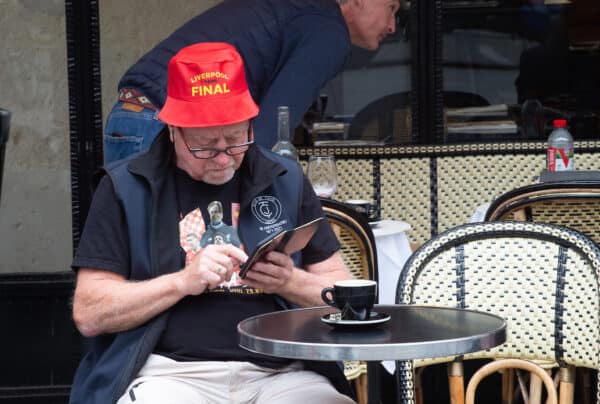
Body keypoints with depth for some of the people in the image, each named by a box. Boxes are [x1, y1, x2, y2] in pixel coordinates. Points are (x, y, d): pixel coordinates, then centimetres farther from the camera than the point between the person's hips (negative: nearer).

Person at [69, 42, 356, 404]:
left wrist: (291, 283, -5)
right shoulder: (126, 187, 7)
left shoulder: (286, 181, 14)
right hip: (171, 372, -2)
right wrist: (183, 282, -10)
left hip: (279, 372, 2)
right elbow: (89, 315, 1)